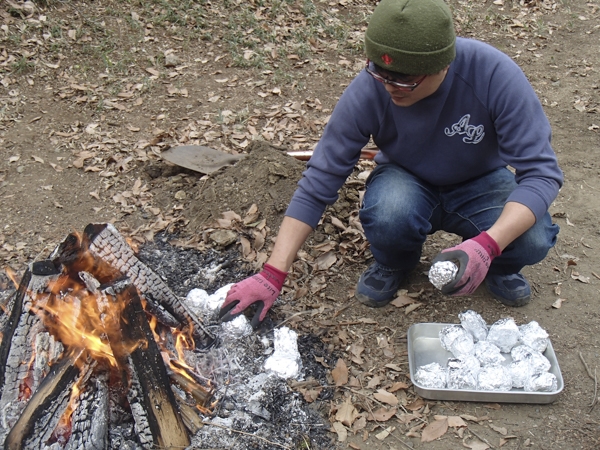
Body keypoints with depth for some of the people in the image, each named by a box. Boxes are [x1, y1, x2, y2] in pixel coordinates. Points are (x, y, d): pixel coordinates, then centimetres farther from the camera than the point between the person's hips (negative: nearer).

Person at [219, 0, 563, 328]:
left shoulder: (494, 74, -30)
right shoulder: (368, 91, -27)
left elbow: (541, 172, -29)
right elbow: (319, 183, -22)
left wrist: (487, 245, -46)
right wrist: (273, 275, -27)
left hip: (480, 184, 0)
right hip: (408, 181, 0)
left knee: (533, 241, -30)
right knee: (387, 214, -35)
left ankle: (498, 266, 8)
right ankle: (395, 264, 2)